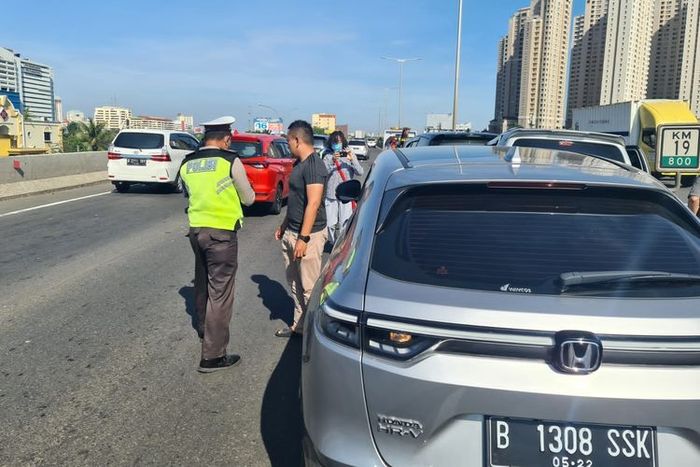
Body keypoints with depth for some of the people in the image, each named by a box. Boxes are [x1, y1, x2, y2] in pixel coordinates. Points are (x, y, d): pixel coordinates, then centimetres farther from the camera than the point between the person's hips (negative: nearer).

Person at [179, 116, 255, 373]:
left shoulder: (187, 164, 6)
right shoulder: (230, 161, -10)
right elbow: (248, 199, 0)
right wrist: (238, 191, 20)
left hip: (196, 229, 7)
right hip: (222, 232, -6)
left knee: (202, 284, 24)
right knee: (219, 292, -1)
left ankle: (204, 330, 46)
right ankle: (212, 355, 2)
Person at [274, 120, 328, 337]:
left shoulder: (314, 165, -18)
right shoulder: (299, 164, 13)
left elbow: (313, 203, -23)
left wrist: (303, 238, -25)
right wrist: (284, 226, 25)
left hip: (308, 234, -10)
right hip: (291, 232, 10)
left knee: (309, 287, -1)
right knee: (294, 282, 16)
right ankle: (299, 325, 27)